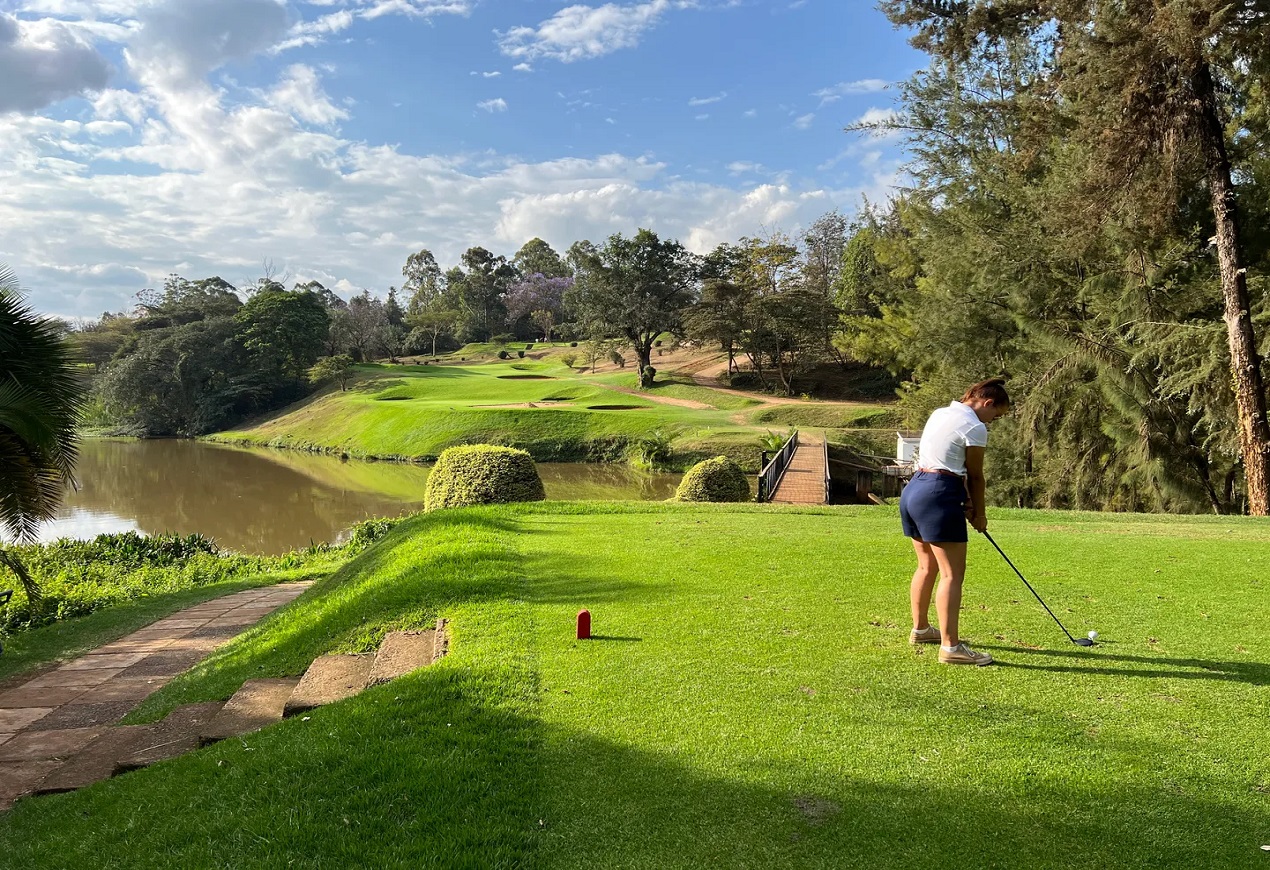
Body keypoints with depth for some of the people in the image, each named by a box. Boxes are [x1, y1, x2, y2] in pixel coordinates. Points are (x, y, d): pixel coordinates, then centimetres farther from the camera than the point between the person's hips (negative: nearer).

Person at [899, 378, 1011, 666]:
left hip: (913, 489, 10)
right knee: (952, 574, -6)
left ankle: (920, 628, 33)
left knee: (927, 566, 21)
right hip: (939, 498, -10)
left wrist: (967, 502, 13)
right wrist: (980, 513, 12)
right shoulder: (975, 428, -9)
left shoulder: (940, 413, 17)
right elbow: (975, 476, -1)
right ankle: (950, 647, -7)